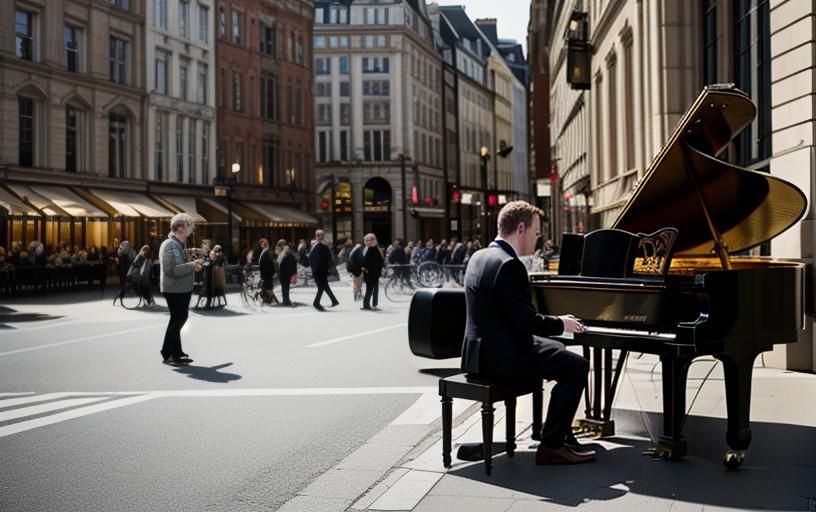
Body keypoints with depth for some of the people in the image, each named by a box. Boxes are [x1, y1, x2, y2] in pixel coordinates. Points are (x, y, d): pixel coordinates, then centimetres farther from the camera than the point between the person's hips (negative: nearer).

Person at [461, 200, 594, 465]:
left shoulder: (480, 257, 11)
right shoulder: (509, 265, -20)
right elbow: (527, 322, -22)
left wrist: (555, 321, 15)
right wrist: (561, 324, -3)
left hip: (480, 352, 10)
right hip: (501, 357, -10)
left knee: (563, 356, 24)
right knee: (577, 366, -5)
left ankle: (563, 434, 30)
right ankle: (551, 446, -2)